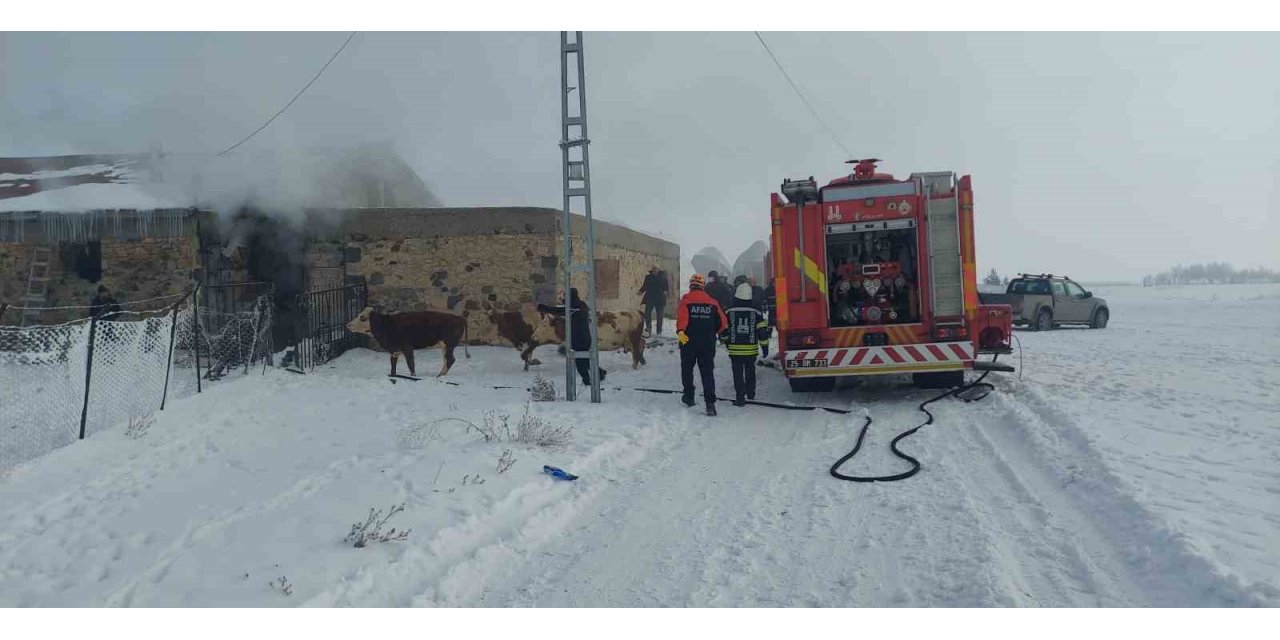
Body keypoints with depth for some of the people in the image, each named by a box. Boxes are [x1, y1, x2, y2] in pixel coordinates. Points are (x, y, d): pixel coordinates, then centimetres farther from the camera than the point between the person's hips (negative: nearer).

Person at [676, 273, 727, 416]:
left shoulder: (685, 300, -4)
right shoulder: (712, 302, 4)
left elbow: (682, 317, -23)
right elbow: (723, 322, 4)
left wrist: (680, 331, -32)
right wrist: (714, 333, 20)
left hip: (689, 342, -1)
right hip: (708, 344, 2)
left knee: (687, 369, 18)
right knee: (708, 372, 2)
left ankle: (689, 397, 26)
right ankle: (710, 403, -10)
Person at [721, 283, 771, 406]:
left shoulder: (729, 311, -6)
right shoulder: (756, 311, -3)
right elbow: (762, 330, -2)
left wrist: (725, 340, 22)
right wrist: (765, 345, 9)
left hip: (735, 349, -2)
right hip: (751, 349, 2)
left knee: (738, 373, 3)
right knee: (750, 371, 20)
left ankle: (740, 397, -3)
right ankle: (750, 394, 33)